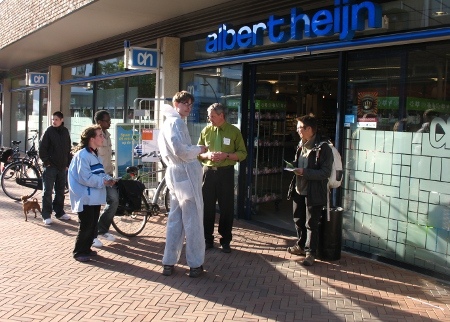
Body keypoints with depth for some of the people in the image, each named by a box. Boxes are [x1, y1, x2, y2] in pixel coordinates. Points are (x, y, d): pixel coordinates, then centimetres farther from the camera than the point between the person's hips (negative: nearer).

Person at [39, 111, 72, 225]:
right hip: (50, 166, -5)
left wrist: (68, 163, 9)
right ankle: (46, 215, 3)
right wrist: (46, 161, -11)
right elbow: (42, 148, -7)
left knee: (60, 191, 12)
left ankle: (59, 212, 23)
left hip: (62, 167, 5)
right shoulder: (49, 131, -5)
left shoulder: (65, 131, 8)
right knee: (47, 191, -2)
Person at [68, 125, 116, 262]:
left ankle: (86, 249, 26)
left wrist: (108, 179, -2)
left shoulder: (95, 155, 13)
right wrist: (103, 181, -21)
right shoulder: (82, 155, -17)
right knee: (86, 226, -4)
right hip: (85, 198, -9)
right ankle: (79, 252, 9)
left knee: (93, 225, 13)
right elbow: (85, 178, -22)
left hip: (95, 197, 9)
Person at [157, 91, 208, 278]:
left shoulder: (167, 123, 19)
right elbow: (181, 150, -24)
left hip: (174, 174, 10)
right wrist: (199, 149, -9)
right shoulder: (176, 122, -12)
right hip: (186, 174, -10)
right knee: (193, 220, -2)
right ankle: (195, 265, 6)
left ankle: (169, 262, 16)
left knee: (175, 219, 13)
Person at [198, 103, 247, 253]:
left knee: (227, 207, 4)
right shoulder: (206, 131, 5)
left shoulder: (234, 131, -2)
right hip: (208, 172, 2)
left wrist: (226, 155, -17)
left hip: (226, 173, -2)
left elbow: (242, 153, -2)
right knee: (207, 207, 6)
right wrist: (207, 155, -13)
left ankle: (225, 241, 17)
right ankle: (208, 239, 19)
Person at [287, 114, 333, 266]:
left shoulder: (323, 148, -16)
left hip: (314, 192, -8)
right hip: (299, 190, 8)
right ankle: (301, 245, 37)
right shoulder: (301, 145, 10)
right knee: (298, 220, 19)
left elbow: (325, 172, -19)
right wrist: (293, 167, 2)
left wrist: (304, 172, -26)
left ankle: (310, 252, 16)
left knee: (311, 224, 3)